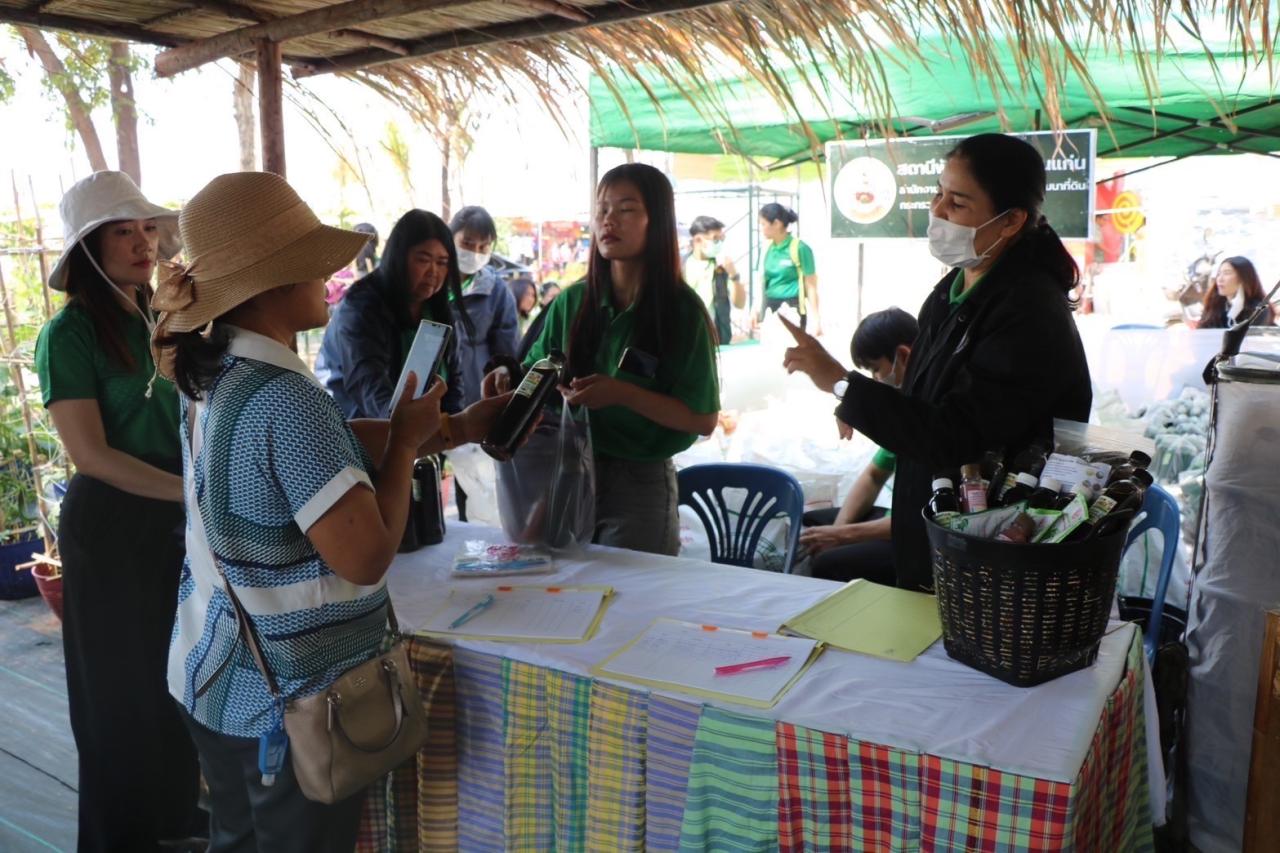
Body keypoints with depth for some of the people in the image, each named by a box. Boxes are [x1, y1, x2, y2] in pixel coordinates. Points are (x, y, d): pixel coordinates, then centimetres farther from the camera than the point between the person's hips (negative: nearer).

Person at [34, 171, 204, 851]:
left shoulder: (162, 320, 7)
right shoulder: (71, 332, -12)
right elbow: (90, 453, -19)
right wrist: (194, 490, -23)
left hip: (179, 518, 6)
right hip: (112, 523, -6)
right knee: (124, 687, 9)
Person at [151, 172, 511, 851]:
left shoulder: (212, 377, 2)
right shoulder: (286, 400, -27)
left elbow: (336, 446, 7)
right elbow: (365, 558, -27)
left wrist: (458, 429, 8)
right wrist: (407, 440, -14)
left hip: (216, 679, 8)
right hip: (289, 701, -8)